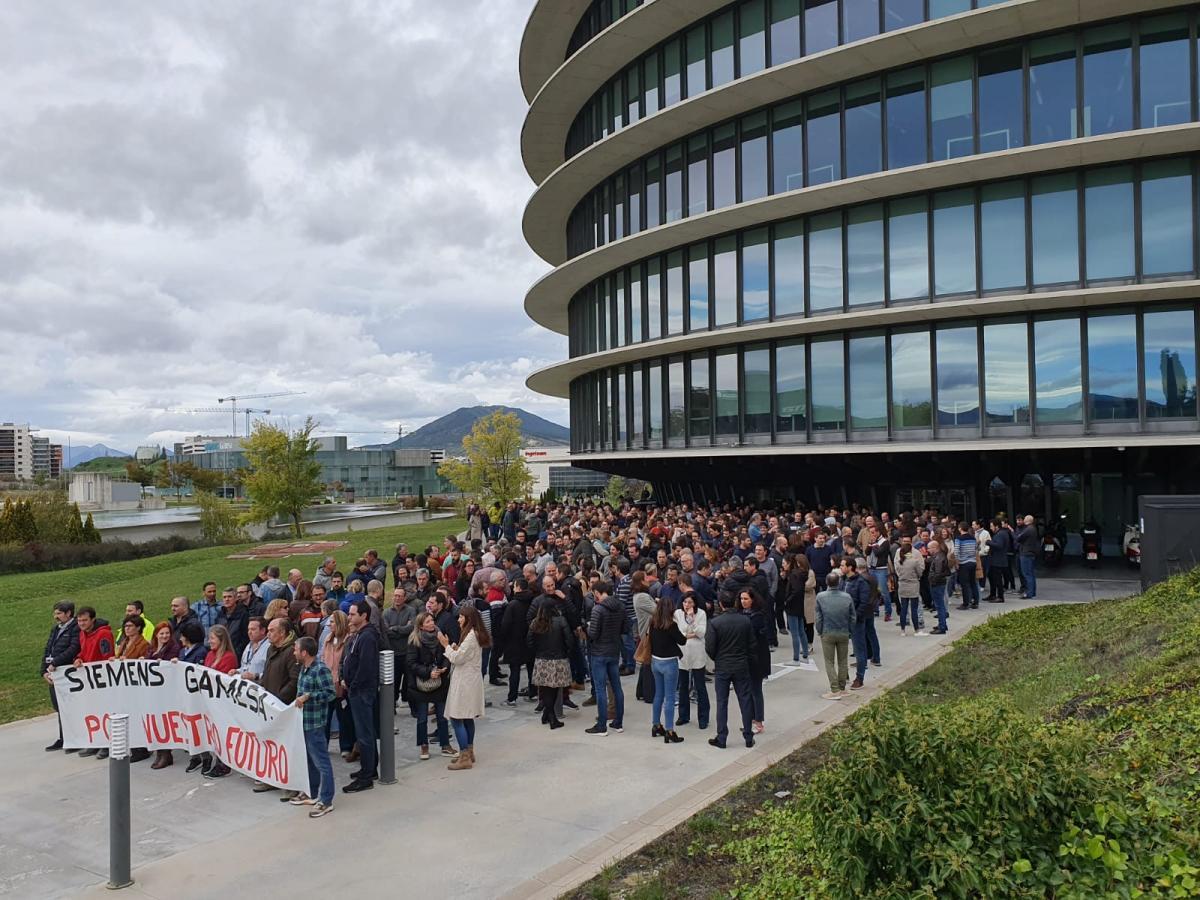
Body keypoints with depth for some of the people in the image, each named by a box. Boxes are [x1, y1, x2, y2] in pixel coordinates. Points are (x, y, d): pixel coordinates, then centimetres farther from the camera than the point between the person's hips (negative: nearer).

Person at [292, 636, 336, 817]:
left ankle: (326, 801, 3)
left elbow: (330, 693, -22)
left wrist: (308, 697, -23)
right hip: (303, 721, 10)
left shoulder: (320, 669, -18)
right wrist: (299, 699, 10)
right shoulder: (303, 668, 11)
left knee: (321, 762, -3)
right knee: (309, 759, 21)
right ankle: (311, 794, 34)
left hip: (315, 723, -10)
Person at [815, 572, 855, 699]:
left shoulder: (820, 597, -12)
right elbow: (852, 618, 0)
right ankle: (842, 688, 22)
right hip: (844, 633, 2)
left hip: (827, 634, -2)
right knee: (843, 661, 15)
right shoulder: (847, 597, -9)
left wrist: (819, 631, 9)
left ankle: (835, 690, 1)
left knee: (829, 662, 6)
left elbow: (819, 617, -5)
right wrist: (850, 631, 14)